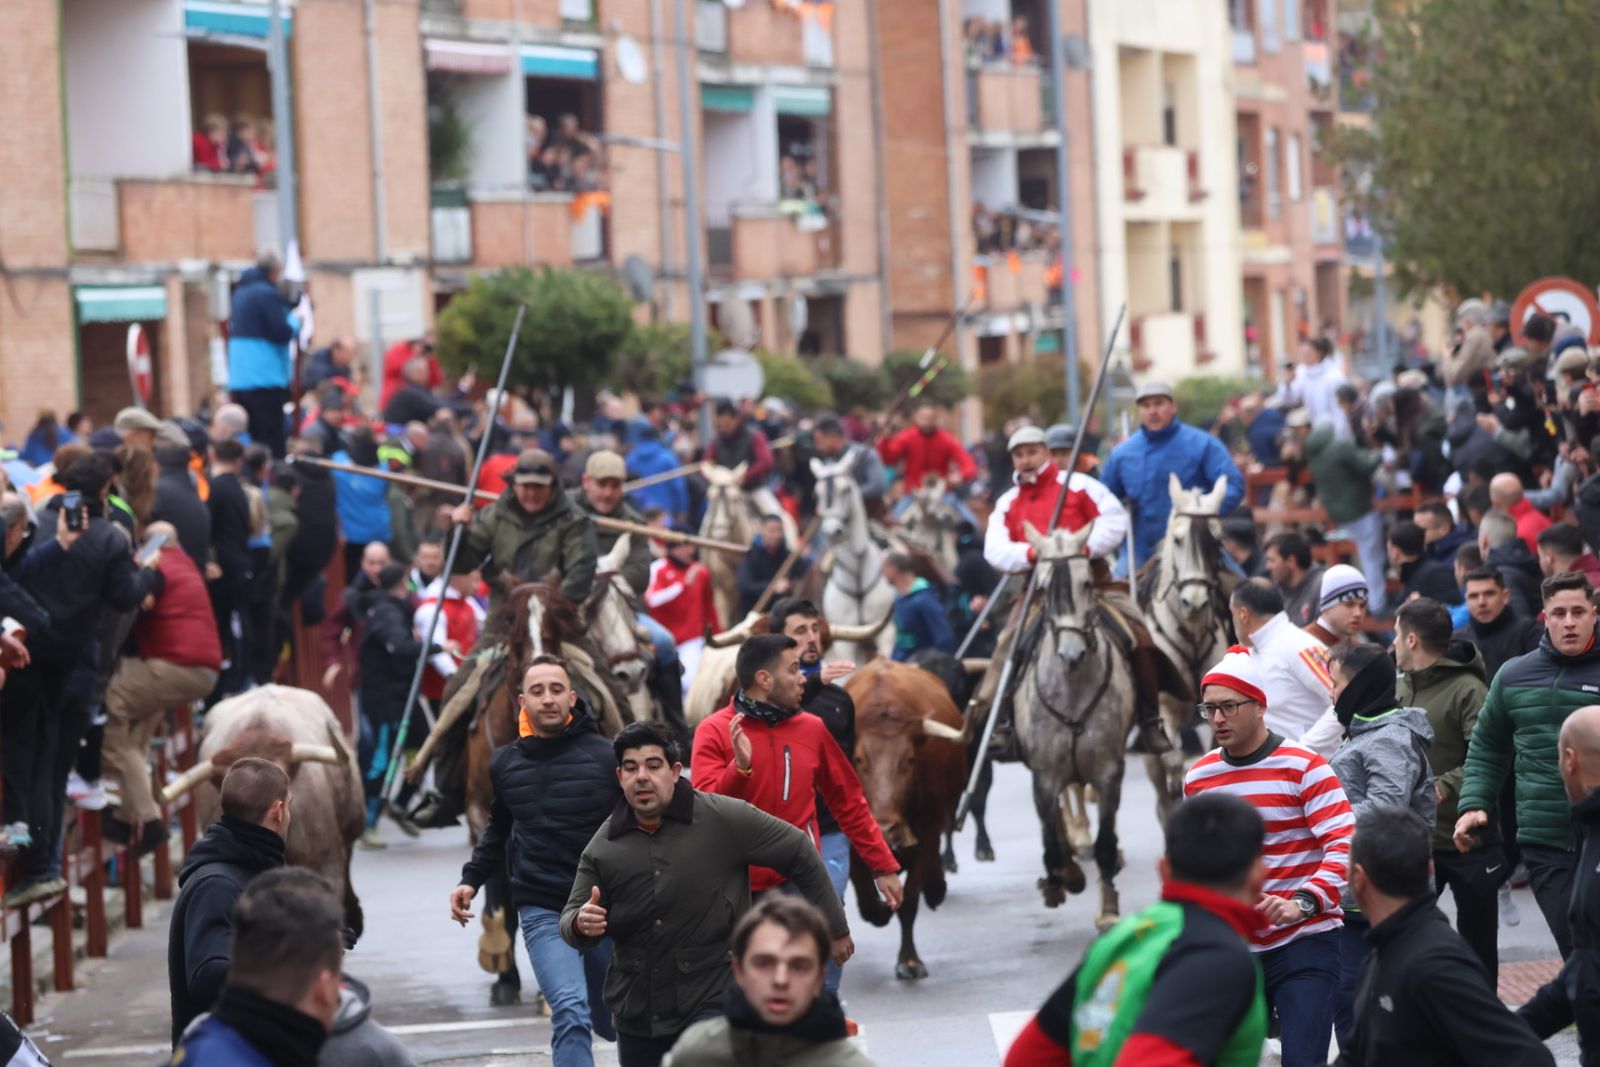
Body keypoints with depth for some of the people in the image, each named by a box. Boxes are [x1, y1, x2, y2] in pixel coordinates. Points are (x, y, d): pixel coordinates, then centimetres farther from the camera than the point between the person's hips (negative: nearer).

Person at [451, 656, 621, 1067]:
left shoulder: (606, 756, -3)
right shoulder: (504, 764, 8)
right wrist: (472, 879, 15)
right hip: (542, 910, 0)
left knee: (613, 1024, 12)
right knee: (571, 1014, -19)